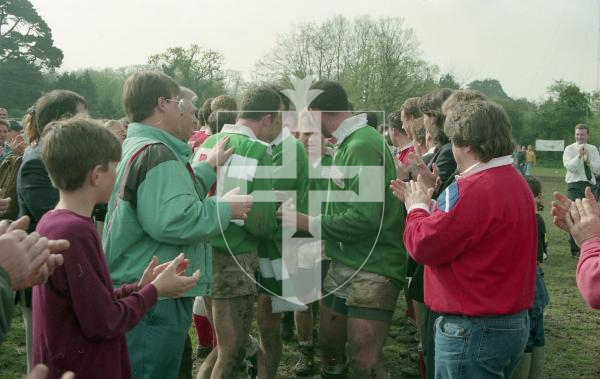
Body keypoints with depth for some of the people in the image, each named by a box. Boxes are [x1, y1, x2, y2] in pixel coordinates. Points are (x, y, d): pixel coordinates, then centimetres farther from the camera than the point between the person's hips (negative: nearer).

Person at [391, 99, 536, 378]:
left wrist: (417, 208, -1)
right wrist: (428, 206, 10)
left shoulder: (474, 188, -23)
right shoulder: (514, 181, 10)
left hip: (473, 330, -10)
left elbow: (424, 245, -18)